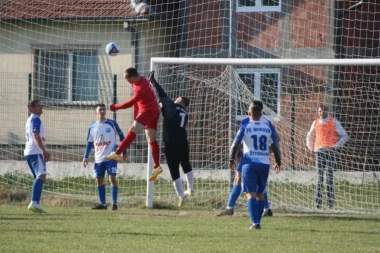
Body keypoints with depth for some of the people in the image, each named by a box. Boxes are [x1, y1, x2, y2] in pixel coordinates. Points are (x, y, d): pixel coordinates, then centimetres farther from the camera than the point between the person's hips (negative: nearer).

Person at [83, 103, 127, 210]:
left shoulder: (112, 123, -2)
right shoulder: (92, 127, 7)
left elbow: (121, 136, 5)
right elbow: (89, 143, 14)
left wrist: (124, 152, 4)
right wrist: (86, 157, 6)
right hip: (98, 158, 4)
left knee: (112, 178, -12)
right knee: (99, 180, 4)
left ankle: (114, 203, -8)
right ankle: (102, 203, 13)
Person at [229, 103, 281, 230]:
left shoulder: (245, 127, -1)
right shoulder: (268, 127, 6)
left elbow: (235, 144, -2)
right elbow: (275, 146, 8)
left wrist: (231, 159, 11)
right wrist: (278, 162, 18)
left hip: (249, 163, -3)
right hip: (264, 163, 3)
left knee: (251, 193, -4)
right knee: (260, 193, 17)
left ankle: (255, 223, -16)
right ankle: (257, 222, 18)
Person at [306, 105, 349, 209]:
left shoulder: (334, 122, 2)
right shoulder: (315, 123, 13)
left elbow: (344, 136, 2)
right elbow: (309, 136, 27)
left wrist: (335, 146, -7)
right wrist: (311, 148, 13)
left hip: (331, 152, -3)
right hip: (319, 151, 3)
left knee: (330, 177, -6)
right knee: (320, 177, 0)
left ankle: (330, 203, -6)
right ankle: (318, 203, 0)